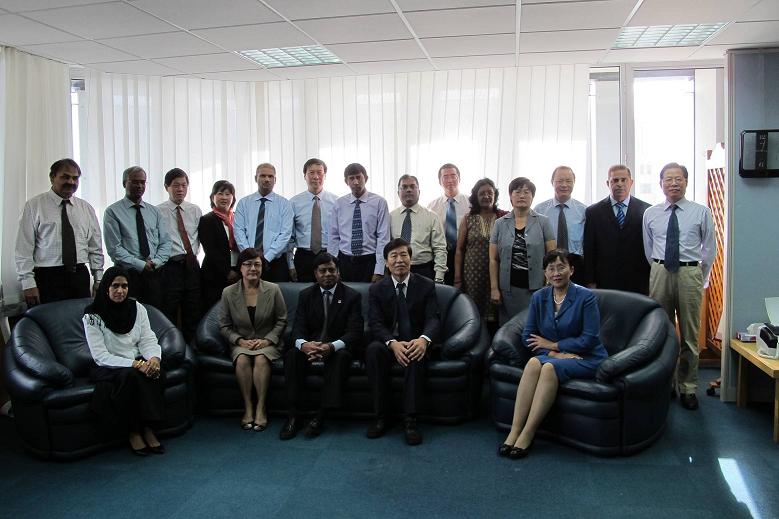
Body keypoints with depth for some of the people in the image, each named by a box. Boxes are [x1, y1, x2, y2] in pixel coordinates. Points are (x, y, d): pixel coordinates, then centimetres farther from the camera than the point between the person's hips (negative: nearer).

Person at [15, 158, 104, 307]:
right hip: (48, 278, -3)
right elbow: (24, 248, -3)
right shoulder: (34, 206, 1)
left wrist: (98, 279, 7)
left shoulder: (86, 208, 12)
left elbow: (95, 248, 14)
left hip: (81, 277, 3)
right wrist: (28, 283, -9)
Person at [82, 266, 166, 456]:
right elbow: (101, 356, -13)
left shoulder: (137, 308, 4)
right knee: (130, 375, -35)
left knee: (156, 373, -29)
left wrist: (154, 358, -22)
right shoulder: (92, 316, -7)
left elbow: (148, 340, 2)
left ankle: (148, 428, -17)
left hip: (137, 363, 3)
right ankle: (133, 432, -18)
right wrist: (134, 364, -25)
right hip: (106, 368, -3)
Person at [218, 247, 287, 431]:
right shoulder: (228, 293, 0)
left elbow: (281, 321, 3)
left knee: (261, 359, -33)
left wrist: (267, 340, -10)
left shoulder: (273, 290, -2)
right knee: (242, 360, -32)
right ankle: (248, 407, -20)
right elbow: (224, 326, 5)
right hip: (241, 343, 1)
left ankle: (261, 408, -22)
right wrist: (240, 341, -11)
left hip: (268, 342, -1)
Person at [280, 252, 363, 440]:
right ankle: (294, 414, -23)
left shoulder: (352, 296, -2)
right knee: (292, 355, -28)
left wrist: (331, 347, -31)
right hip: (310, 345, 2)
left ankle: (321, 416, -31)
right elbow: (298, 328, -2)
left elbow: (355, 332, -11)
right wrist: (303, 344, -29)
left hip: (337, 347, -2)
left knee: (341, 356, -35)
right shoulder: (306, 295, 7)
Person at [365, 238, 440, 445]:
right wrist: (393, 343, -29)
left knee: (415, 356, -36)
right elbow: (375, 323, -7)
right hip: (388, 343, 1)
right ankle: (380, 416, -24)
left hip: (415, 342, -1)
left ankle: (410, 420, -31)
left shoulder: (426, 286, 3)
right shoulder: (376, 289, 4)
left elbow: (433, 319, -8)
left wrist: (424, 339, -32)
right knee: (373, 349, -32)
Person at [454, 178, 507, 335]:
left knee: (494, 314, 0)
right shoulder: (468, 219, 7)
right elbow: (459, 249, 6)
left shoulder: (504, 217, 4)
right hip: (472, 275, 1)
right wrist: (457, 277, 1)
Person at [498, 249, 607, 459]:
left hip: (587, 359, -3)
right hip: (555, 356, 4)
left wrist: (552, 345, -9)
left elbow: (589, 339, -13)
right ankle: (514, 432, -33)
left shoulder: (586, 297, -7)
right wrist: (555, 354, -12)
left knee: (550, 367, -33)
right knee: (534, 362, -31)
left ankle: (527, 435, -30)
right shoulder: (539, 297, 6)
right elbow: (527, 335, 3)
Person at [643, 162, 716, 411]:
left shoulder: (701, 212, 2)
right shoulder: (650, 214, 7)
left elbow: (710, 249, 7)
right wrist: (661, 272, 12)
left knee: (690, 335, 4)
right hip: (660, 273, 2)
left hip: (690, 273, -2)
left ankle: (688, 388, 14)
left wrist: (700, 279, 7)